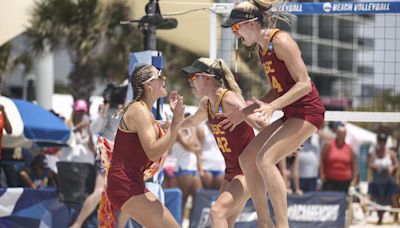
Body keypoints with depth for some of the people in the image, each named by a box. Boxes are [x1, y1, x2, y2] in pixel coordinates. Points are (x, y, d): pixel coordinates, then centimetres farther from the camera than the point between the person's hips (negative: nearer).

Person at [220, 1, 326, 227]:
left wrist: (273, 106, -30)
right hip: (291, 114, 10)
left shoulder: (281, 42, -16)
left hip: (307, 111, -10)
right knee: (248, 157, 7)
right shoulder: (262, 50, 12)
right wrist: (245, 112, 14)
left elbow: (304, 84, -21)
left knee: (265, 159, -21)